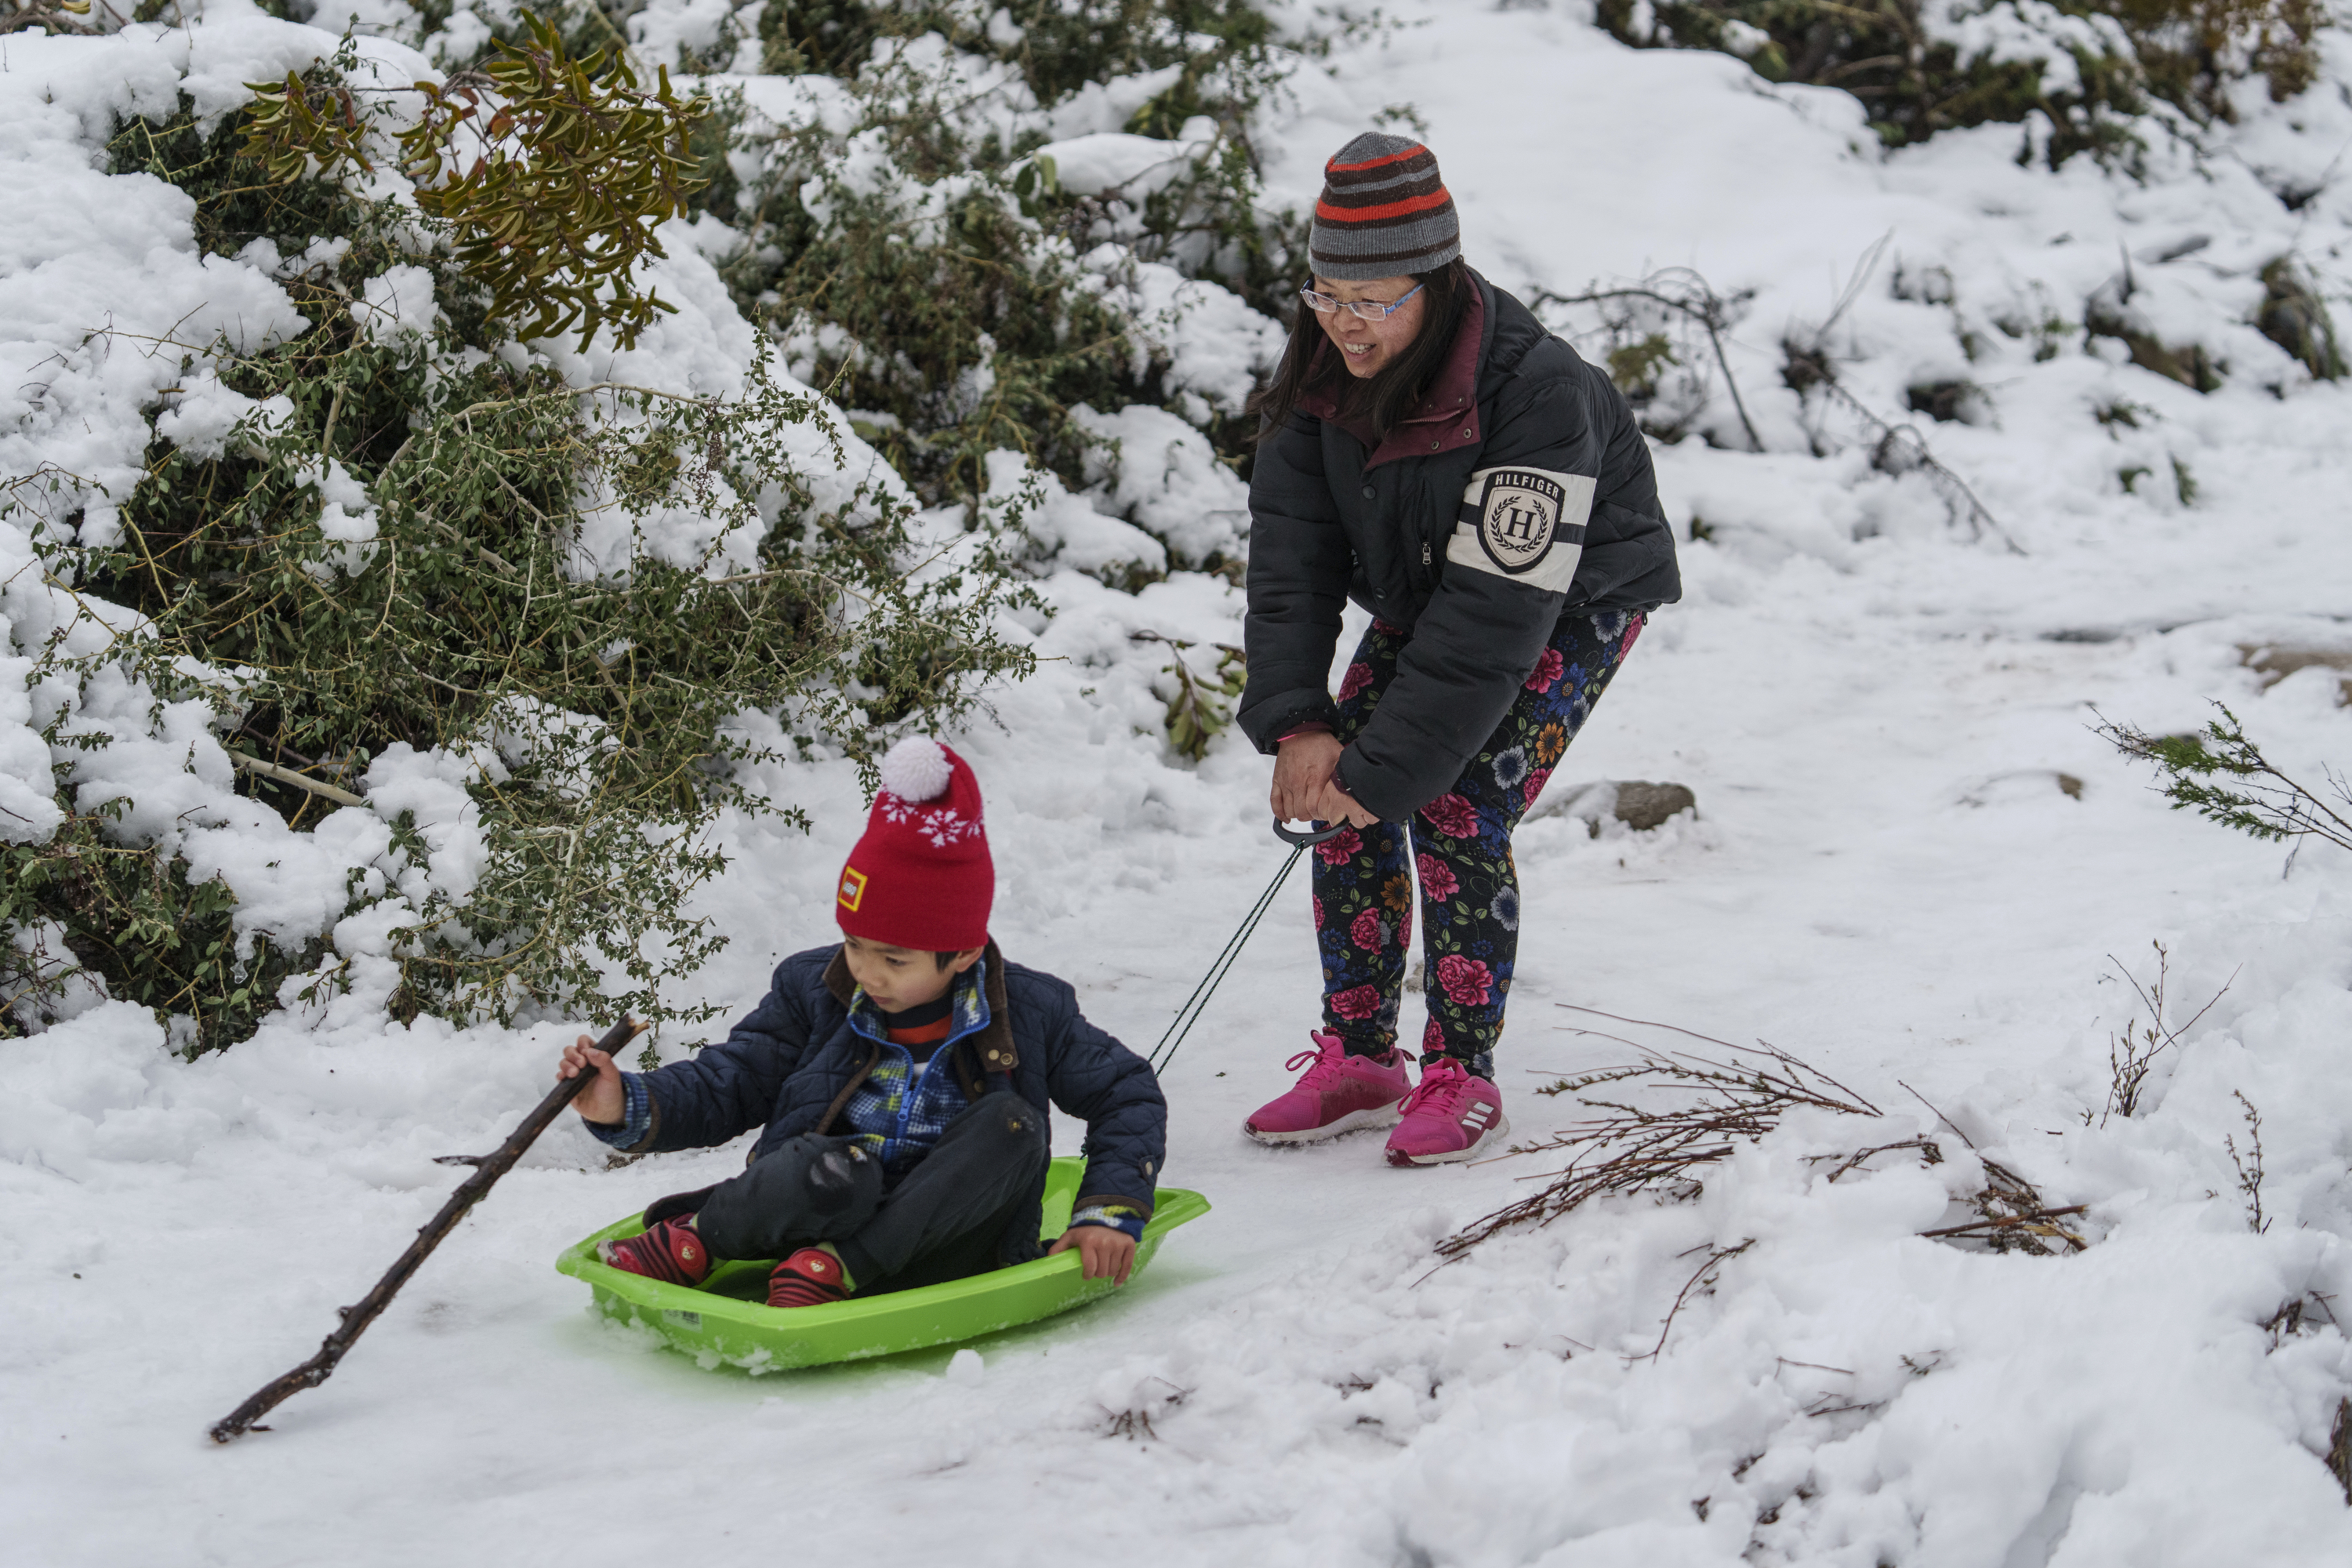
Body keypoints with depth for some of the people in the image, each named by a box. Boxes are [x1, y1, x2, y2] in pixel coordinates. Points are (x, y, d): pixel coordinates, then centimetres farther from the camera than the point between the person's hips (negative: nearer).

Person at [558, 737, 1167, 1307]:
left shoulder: (1031, 1016, 0)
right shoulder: (813, 993, 3)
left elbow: (1130, 1095, 7)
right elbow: (725, 1084, 5)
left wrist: (1110, 1211, -5)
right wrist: (630, 1107, -13)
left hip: (931, 1251, 1)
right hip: (824, 1214, -1)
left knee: (1010, 1124, -29)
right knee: (834, 1172, -38)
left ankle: (834, 1267, -29)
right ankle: (694, 1241, -13)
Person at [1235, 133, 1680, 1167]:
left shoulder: (1536, 393, -35)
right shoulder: (1322, 369, -16)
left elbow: (1497, 614, -35)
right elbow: (1290, 547, -13)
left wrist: (1384, 769, -35)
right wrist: (1297, 722, -24)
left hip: (1574, 599, -6)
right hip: (1419, 594, 6)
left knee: (1456, 812, -18)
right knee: (1342, 803, -7)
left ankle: (1462, 1080, -3)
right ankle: (1358, 1062, 6)